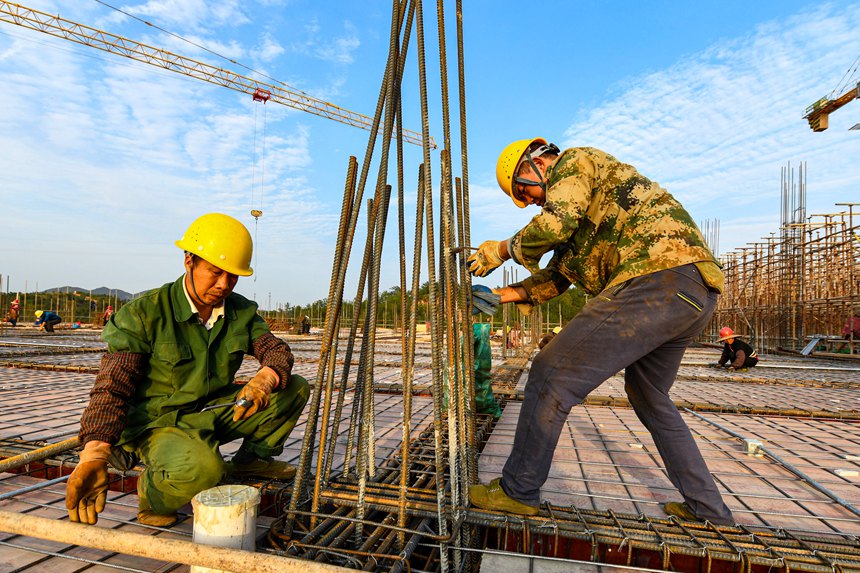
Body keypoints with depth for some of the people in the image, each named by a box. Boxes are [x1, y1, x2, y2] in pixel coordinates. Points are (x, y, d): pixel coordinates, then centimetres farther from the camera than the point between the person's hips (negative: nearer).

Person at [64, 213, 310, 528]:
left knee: (295, 388, -10)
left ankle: (251, 457, 11)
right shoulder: (144, 313, -17)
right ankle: (152, 489, -2)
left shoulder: (242, 311, -2)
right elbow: (113, 386, -21)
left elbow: (277, 350, -10)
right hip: (160, 422, -5)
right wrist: (94, 454, -35)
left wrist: (264, 379, -35)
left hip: (215, 412, 6)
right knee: (201, 468, -39)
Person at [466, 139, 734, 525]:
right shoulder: (581, 209, 33)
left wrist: (505, 248, 0)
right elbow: (558, 275, 30)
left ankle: (518, 490, 3)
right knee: (649, 398, 25)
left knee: (553, 374, -9)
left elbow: (554, 225, -15)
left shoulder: (573, 162, 5)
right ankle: (707, 509, 34)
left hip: (656, 280, -11)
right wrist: (517, 293, 18)